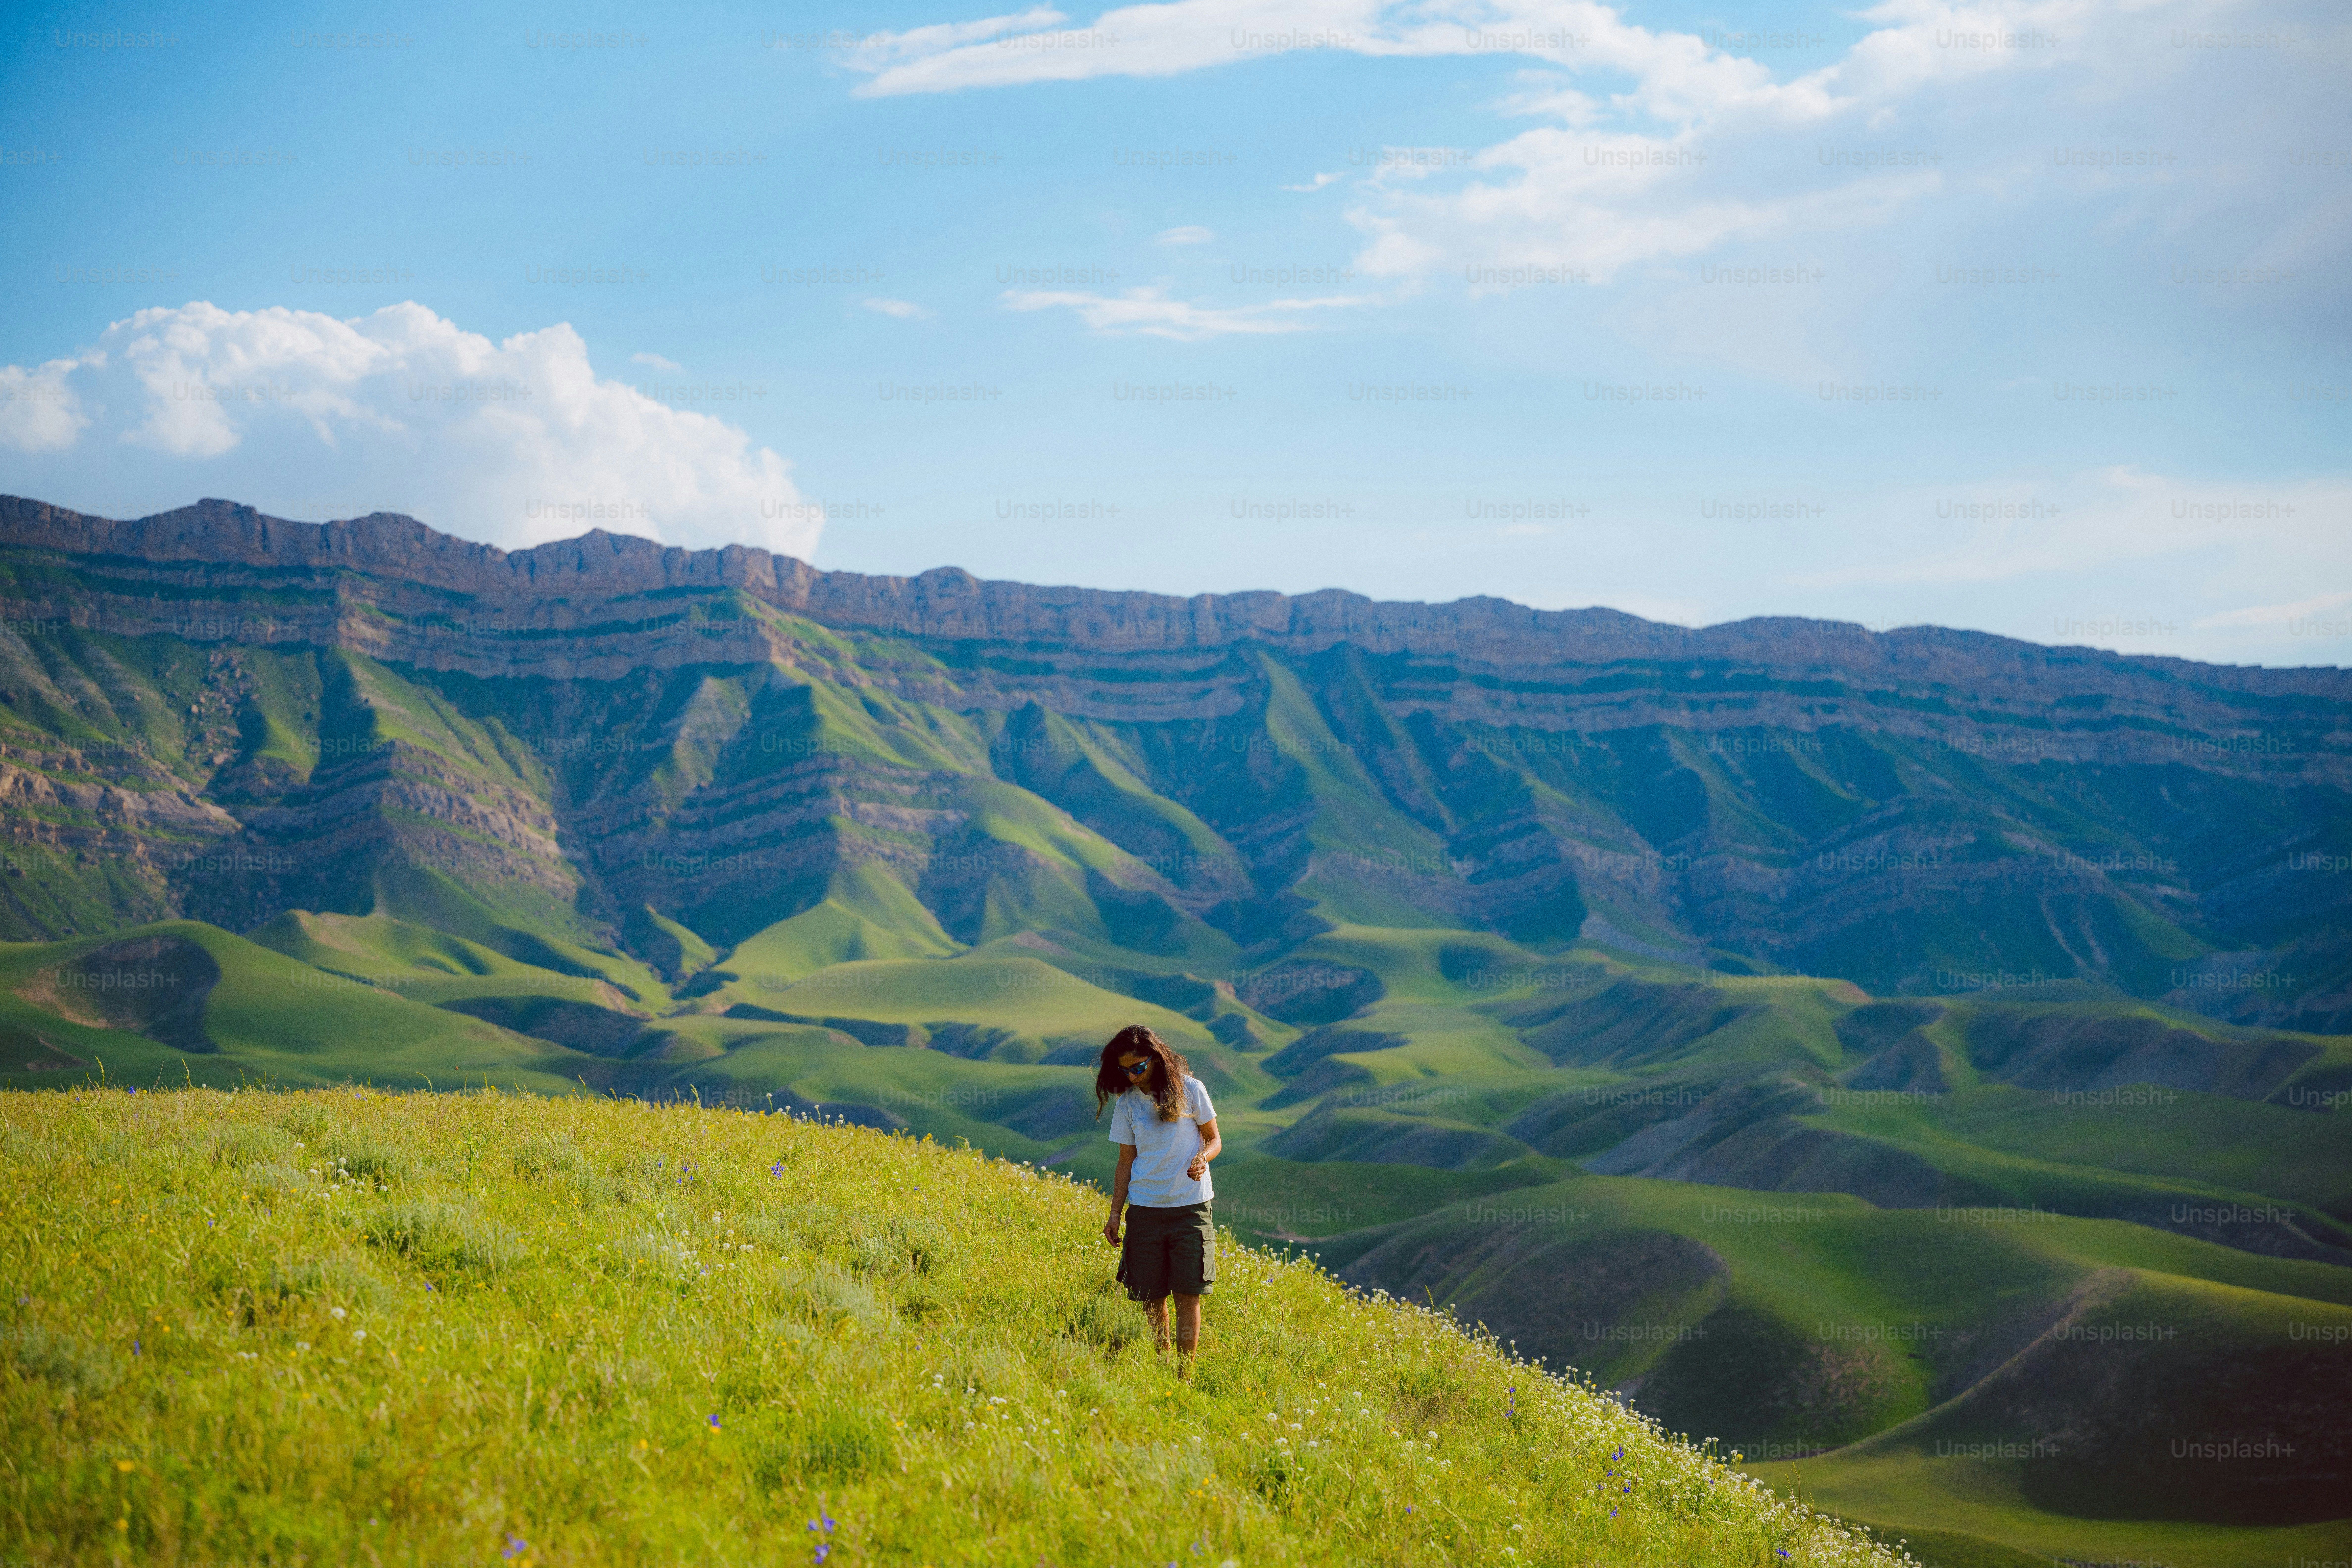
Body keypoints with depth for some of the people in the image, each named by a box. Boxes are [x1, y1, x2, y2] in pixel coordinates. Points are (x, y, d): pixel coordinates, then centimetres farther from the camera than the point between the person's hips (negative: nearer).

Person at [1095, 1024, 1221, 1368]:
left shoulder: (1190, 1090, -2)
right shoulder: (1127, 1102, 5)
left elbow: (1214, 1139, 5)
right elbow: (1126, 1162, 10)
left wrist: (1203, 1157, -18)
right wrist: (1115, 1213, 4)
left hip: (1190, 1207, -2)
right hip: (1144, 1209, 2)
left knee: (1188, 1295, -6)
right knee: (1151, 1298, 2)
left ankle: (1184, 1375, -3)